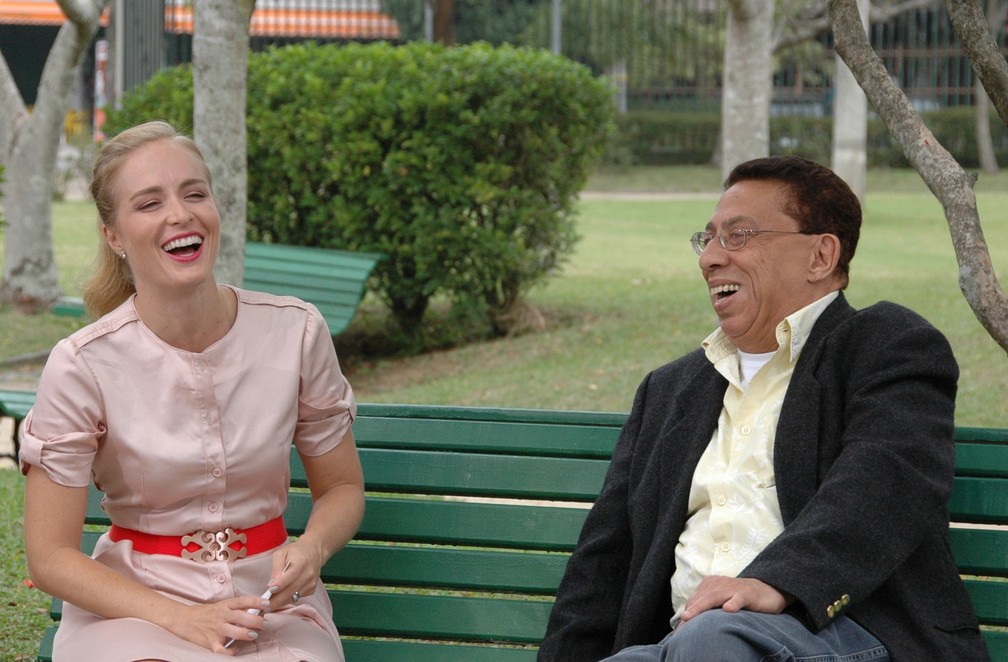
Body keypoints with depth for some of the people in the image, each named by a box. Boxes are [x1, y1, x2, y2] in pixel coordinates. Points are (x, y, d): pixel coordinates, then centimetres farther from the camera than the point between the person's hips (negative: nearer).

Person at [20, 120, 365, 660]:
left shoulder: (296, 332, -3)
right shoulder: (81, 366, -10)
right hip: (133, 604, -2)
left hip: (270, 597, 2)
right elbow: (51, 556, -6)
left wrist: (311, 549, -13)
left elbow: (342, 487, 10)